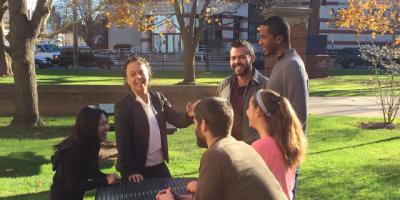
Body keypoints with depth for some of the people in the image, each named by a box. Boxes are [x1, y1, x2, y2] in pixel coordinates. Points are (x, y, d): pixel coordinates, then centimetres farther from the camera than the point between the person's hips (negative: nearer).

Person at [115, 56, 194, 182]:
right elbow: (123, 142, -14)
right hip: (137, 169, -5)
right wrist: (130, 171, -18)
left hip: (160, 165, 5)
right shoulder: (122, 105, -12)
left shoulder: (159, 98, 3)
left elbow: (177, 120, -1)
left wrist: (189, 115, -23)